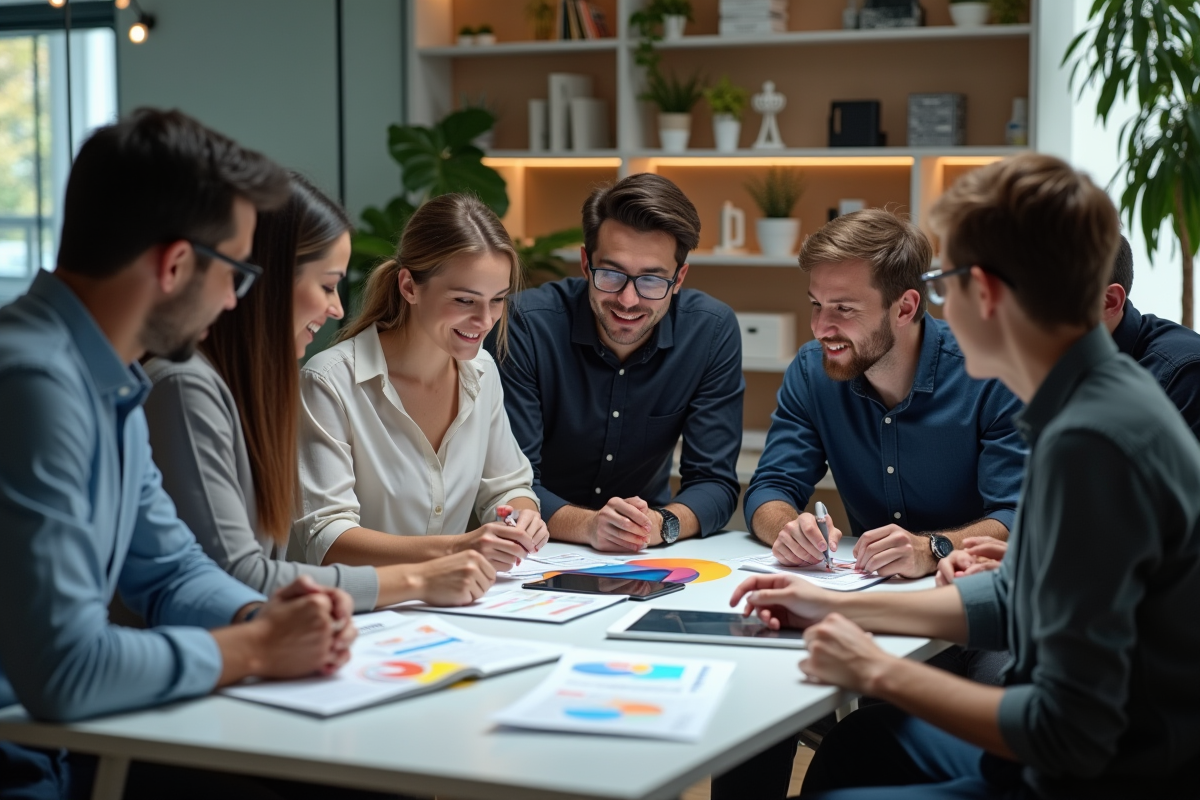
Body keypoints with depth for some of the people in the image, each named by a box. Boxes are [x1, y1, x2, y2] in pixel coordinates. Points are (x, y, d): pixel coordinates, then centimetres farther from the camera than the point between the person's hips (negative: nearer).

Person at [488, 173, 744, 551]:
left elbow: (714, 482, -8)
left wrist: (661, 524, -28)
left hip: (646, 564, 2)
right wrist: (587, 525, -34)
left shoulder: (713, 331, -10)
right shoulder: (529, 324, -17)